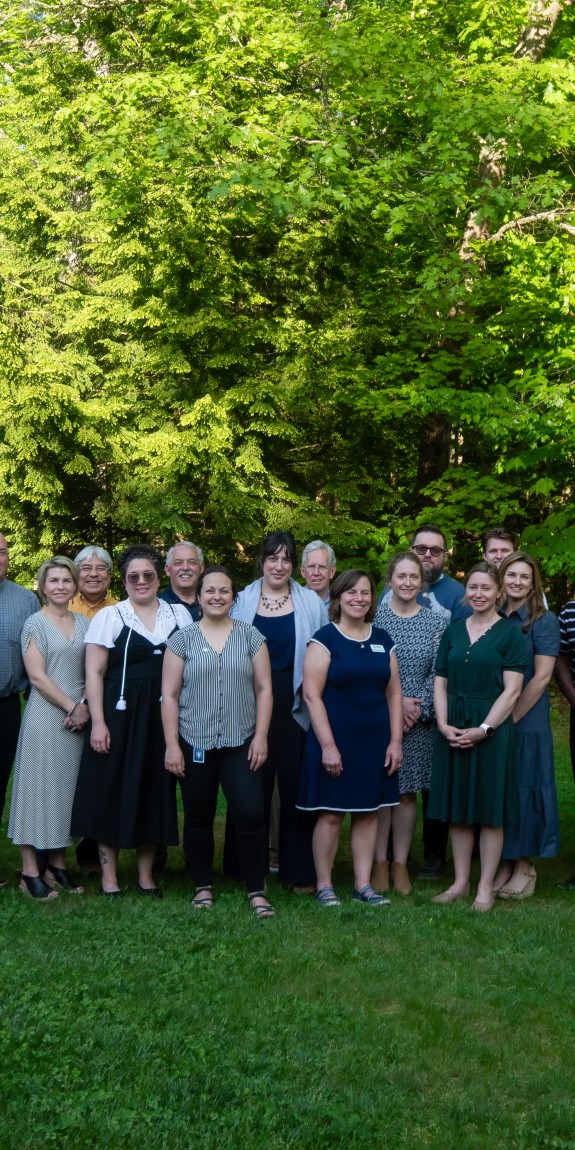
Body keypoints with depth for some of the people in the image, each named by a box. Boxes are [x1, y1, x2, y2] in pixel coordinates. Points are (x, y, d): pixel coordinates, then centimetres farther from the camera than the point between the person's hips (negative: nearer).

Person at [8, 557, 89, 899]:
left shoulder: (83, 623, 11)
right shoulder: (35, 623, -3)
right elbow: (37, 676, -10)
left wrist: (85, 706, -6)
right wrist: (70, 706, -12)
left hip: (79, 719, 5)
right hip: (45, 717, -5)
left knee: (68, 789, 8)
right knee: (39, 787, -2)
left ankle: (58, 864, 17)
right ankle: (30, 871, 4)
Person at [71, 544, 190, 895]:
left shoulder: (179, 614, 8)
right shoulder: (110, 616, 0)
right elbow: (94, 672, -3)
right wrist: (98, 722, -11)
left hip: (163, 716, 3)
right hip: (120, 715, -2)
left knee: (155, 791, 7)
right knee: (112, 790, 2)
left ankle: (146, 874, 20)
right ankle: (109, 876, 13)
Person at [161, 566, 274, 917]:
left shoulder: (251, 636, 5)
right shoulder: (182, 639, 2)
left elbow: (264, 689, 4)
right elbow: (169, 695, 1)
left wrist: (261, 737, -4)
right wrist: (172, 744, -5)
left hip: (241, 743, 0)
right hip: (195, 743, 0)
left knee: (251, 814, -8)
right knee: (199, 819, 10)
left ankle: (257, 890, 3)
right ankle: (203, 886, 24)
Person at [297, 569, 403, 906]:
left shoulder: (383, 640, 9)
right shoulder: (325, 638, -6)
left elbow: (394, 693, 11)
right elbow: (312, 694, -11)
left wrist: (396, 741, 3)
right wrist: (328, 745, -15)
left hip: (375, 741, 5)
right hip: (336, 740, -4)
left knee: (368, 812, 9)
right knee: (331, 813, 1)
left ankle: (364, 884, 18)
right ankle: (324, 885, 13)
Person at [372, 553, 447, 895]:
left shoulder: (437, 621, 5)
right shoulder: (373, 617, 0)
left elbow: (438, 672, 1)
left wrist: (419, 708, -10)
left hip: (419, 721, 2)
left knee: (408, 791, 7)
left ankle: (401, 863, 16)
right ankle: (379, 862, 13)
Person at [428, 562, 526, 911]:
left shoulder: (510, 633, -3)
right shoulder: (453, 631, 10)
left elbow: (512, 690, -9)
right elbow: (441, 683, 10)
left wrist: (482, 729, -16)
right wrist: (443, 724, -5)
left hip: (492, 729, -4)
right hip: (453, 730, 4)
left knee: (490, 810, 2)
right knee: (458, 809, 9)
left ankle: (485, 888, 10)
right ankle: (460, 882, 19)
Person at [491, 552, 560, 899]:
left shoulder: (544, 621, -6)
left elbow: (542, 676, -12)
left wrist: (512, 717, -13)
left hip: (527, 722, -4)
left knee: (524, 789, 3)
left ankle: (524, 867, 14)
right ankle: (504, 862, 20)